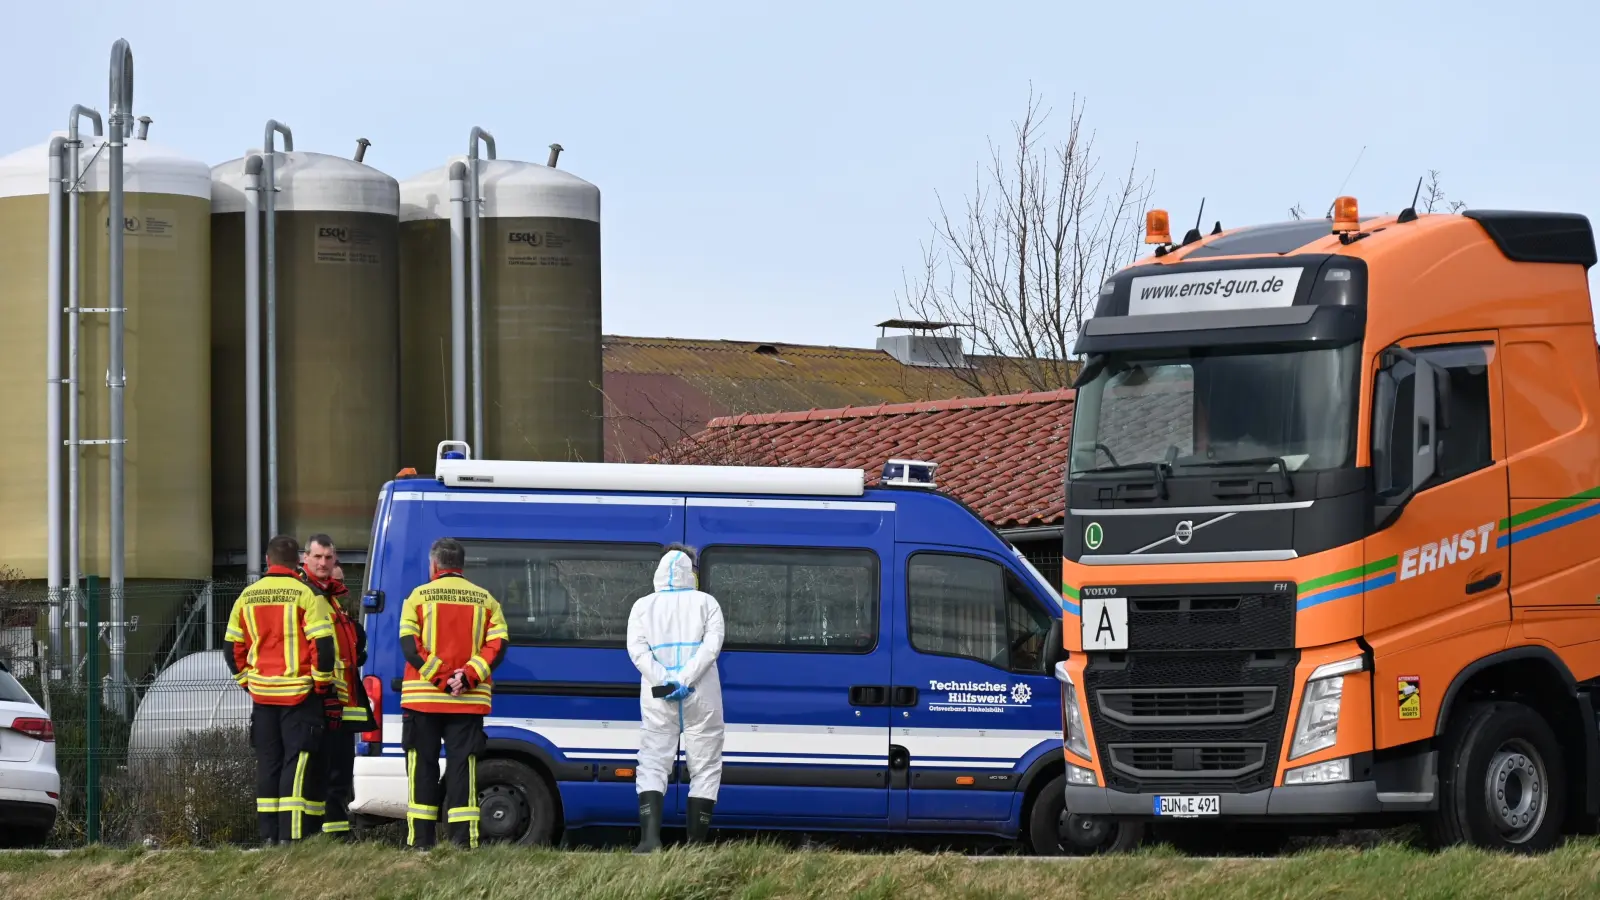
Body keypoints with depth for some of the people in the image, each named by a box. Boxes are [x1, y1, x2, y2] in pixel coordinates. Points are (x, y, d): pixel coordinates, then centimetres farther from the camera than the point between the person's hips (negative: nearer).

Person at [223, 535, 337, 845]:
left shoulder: (247, 596, 7)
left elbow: (234, 648, 11)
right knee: (296, 763, -5)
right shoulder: (305, 594, -9)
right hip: (298, 693, -5)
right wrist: (323, 683, -3)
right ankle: (291, 837, -13)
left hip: (262, 692, 5)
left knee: (267, 764, 11)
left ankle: (269, 836, 12)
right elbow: (322, 644, -14)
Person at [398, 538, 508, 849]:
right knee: (462, 768, 1)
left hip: (423, 699, -1)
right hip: (469, 701, 2)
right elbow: (498, 646, -2)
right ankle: (464, 840, -5)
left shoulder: (419, 596, 1)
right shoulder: (485, 600, 8)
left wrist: (440, 678, -11)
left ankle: (421, 840, 1)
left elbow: (409, 646, -8)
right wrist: (467, 677, -10)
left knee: (423, 768, 4)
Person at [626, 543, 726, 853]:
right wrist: (685, 680, -14)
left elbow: (637, 649, -5)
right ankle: (696, 842, 0)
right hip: (701, 698, -1)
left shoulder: (643, 606, 8)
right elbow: (712, 644, -9)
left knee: (652, 763, 2)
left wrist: (664, 681, -11)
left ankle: (651, 837, -15)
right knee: (705, 767, 6)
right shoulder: (706, 603, 4)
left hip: (658, 699, 1)